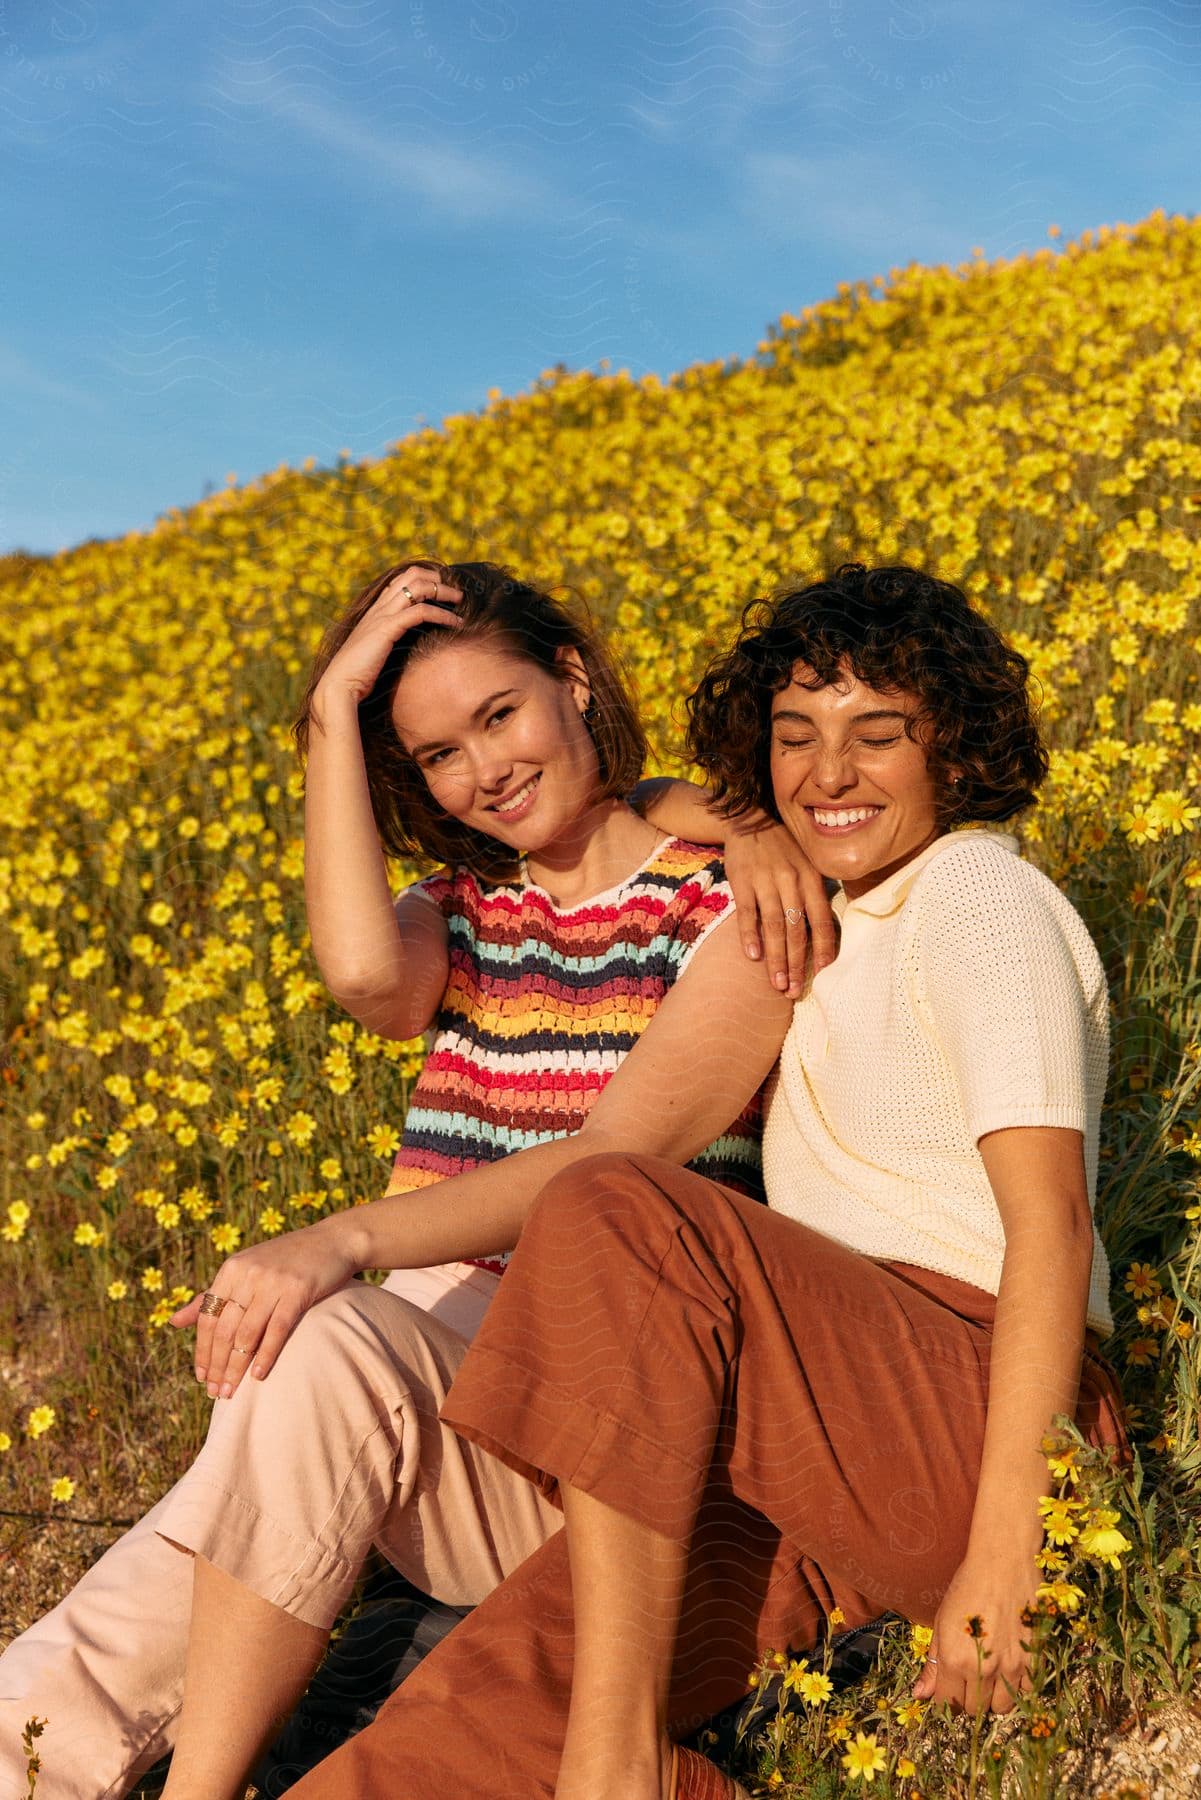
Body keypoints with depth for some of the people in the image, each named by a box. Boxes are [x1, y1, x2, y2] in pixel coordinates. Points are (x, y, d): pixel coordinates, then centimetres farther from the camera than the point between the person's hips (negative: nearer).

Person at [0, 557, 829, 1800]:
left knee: (319, 1347, -33)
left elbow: (615, 1159, -16)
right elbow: (362, 974, -12)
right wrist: (333, 713, -6)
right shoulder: (461, 916, 14)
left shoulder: (740, 905, -3)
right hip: (443, 1350, 5)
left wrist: (336, 1245, -28)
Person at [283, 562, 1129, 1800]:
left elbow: (1053, 1230, -16)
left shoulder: (982, 899, -6)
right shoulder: (858, 916, 21)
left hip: (981, 1426, -6)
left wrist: (1005, 1550, -20)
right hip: (828, 1440, 7)